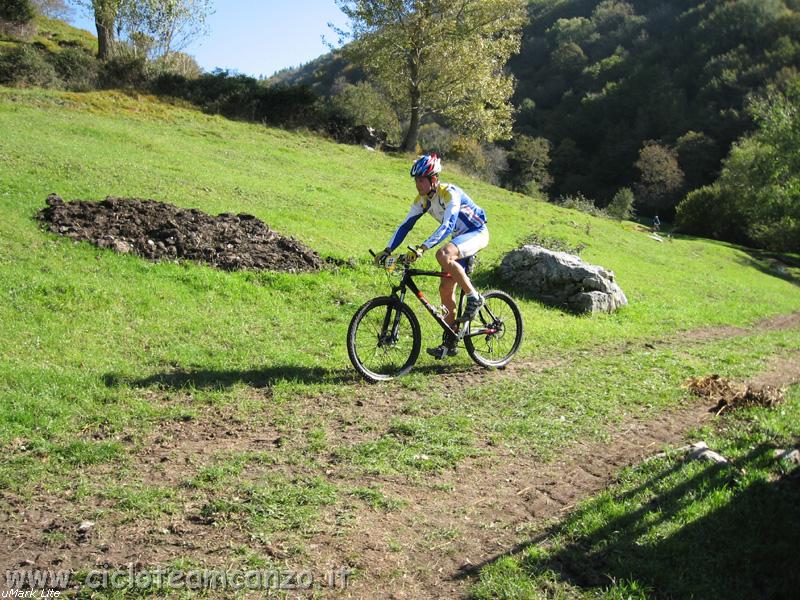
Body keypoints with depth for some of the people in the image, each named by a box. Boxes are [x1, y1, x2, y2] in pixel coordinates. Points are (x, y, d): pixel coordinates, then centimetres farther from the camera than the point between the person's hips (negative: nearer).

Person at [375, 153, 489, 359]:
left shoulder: (450, 193, -26)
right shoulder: (422, 200, -4)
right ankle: (449, 343, 10)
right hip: (459, 237, 8)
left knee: (443, 255, -37)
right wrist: (387, 250, -15)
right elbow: (405, 225, -3)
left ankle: (474, 297, -19)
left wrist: (422, 248, -49)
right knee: (445, 289, 1)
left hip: (477, 233, -8)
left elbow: (447, 225, -38)